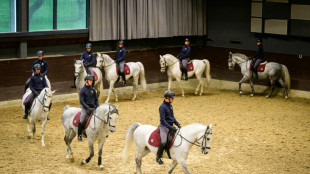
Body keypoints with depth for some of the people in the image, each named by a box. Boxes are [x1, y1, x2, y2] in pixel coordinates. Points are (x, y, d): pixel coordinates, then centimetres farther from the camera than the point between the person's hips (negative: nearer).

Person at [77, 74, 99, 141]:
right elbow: (81, 101, -8)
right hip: (85, 108, -4)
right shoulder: (82, 90, -4)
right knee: (82, 121, -21)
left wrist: (97, 107, 0)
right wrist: (88, 108, -18)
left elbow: (96, 99, 15)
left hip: (93, 108, 5)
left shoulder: (93, 90, 10)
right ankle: (79, 135, -4)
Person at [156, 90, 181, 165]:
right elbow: (162, 120, -19)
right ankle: (158, 157, -7)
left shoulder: (170, 105, 11)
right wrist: (170, 128, -25)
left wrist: (177, 124, 7)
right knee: (163, 141, -27)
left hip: (171, 126, 9)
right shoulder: (162, 107, -15)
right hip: (164, 126, -9)